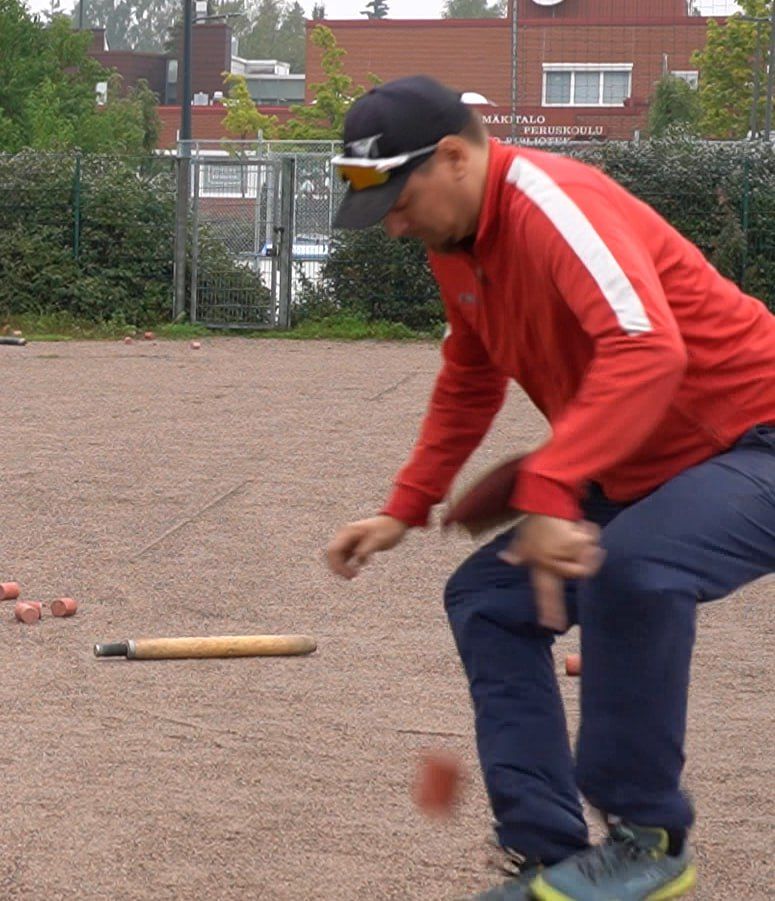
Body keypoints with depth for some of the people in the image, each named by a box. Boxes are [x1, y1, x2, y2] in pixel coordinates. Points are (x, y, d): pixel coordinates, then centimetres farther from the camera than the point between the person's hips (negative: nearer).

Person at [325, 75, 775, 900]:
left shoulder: (551, 201, -24)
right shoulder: (455, 242, 5)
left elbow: (646, 347, -40)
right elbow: (469, 384, 21)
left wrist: (549, 490, -47)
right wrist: (404, 509, 17)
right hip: (639, 476, 10)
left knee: (627, 567, -35)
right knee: (487, 598, 7)